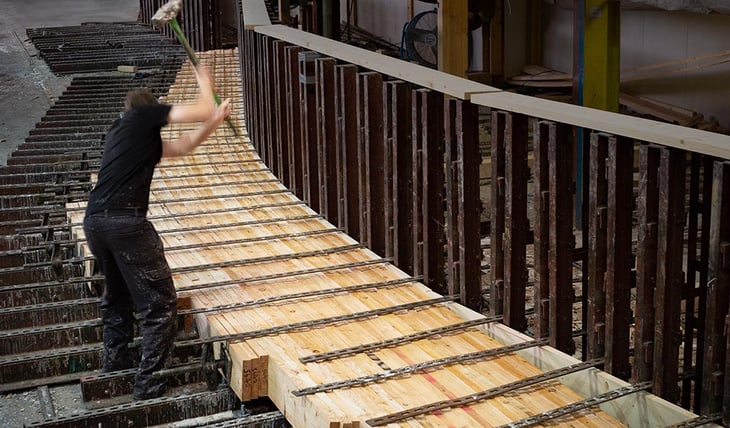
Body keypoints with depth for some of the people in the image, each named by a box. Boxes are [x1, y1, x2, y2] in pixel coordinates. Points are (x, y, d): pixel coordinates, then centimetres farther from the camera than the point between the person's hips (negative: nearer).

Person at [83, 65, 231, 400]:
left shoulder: (121, 132, 28)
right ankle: (148, 383, -3)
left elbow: (183, 146, 31)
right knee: (159, 304, -2)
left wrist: (215, 121, 24)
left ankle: (115, 358, 42)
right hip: (126, 221, -8)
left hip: (94, 221, 8)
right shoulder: (144, 114, 7)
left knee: (117, 294, 30)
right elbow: (205, 110, 5)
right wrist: (205, 84, 25)